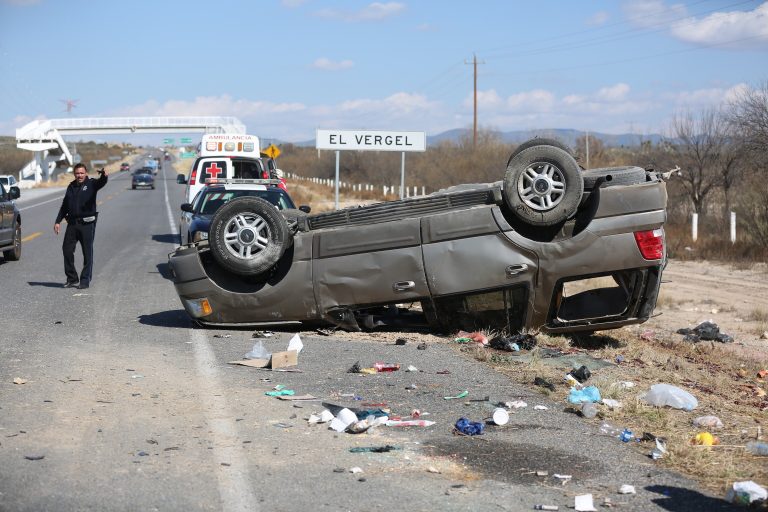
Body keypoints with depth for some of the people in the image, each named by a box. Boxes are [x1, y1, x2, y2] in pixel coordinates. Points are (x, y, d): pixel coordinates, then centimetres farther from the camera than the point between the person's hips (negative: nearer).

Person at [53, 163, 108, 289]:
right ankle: (72, 279, 15)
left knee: (87, 253, 0)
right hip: (72, 223, 5)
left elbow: (101, 183, -25)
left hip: (87, 223, -5)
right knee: (67, 250, 4)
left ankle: (85, 281, 7)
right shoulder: (71, 187, 14)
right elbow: (64, 206, 20)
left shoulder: (91, 184, -2)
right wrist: (58, 221, 14)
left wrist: (104, 176, -48)